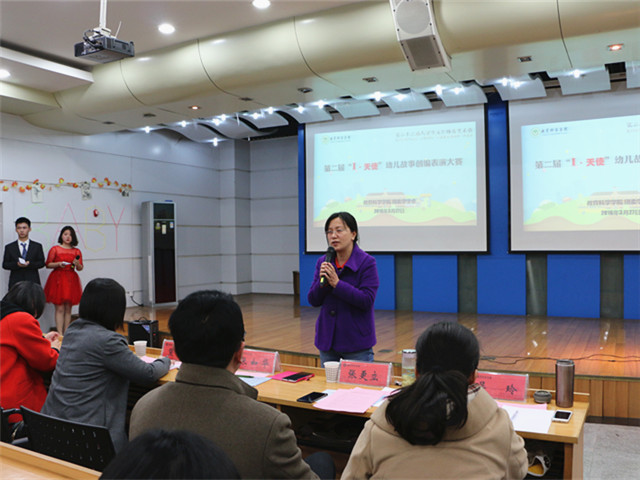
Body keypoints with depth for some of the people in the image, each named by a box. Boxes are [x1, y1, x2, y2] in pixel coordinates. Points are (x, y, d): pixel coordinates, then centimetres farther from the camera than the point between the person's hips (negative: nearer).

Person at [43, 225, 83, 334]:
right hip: (58, 279, -2)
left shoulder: (76, 251, 10)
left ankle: (66, 333, 11)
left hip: (71, 280, 3)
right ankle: (60, 334, -5)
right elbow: (48, 264, 3)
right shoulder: (55, 249, 4)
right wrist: (58, 264, -13)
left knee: (68, 308, 5)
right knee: (60, 309, -6)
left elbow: (80, 268, 10)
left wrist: (77, 264, -11)